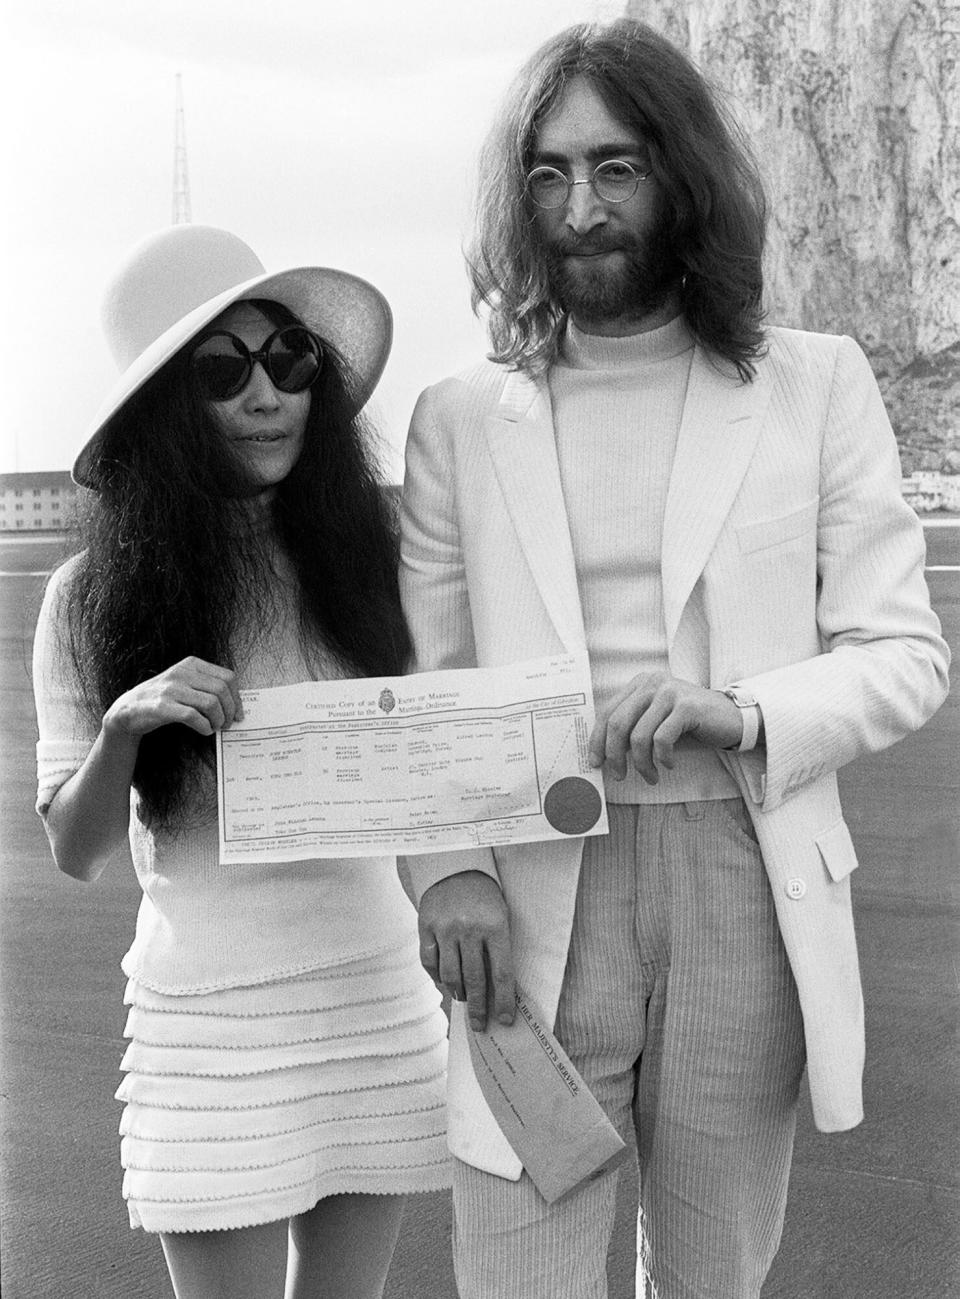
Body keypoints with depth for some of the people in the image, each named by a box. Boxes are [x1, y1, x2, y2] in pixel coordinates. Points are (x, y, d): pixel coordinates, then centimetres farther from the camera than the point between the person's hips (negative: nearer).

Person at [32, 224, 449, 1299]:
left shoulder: (359, 559, 2)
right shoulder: (94, 599, -4)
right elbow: (74, 849, -1)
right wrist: (124, 726, -20)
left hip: (380, 993, 3)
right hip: (208, 1014, -2)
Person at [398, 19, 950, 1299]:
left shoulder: (817, 386, 4)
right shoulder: (461, 416, 6)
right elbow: (419, 685, 5)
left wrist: (747, 716, -16)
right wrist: (448, 869, -12)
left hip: (746, 901, 1)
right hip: (532, 911, 0)